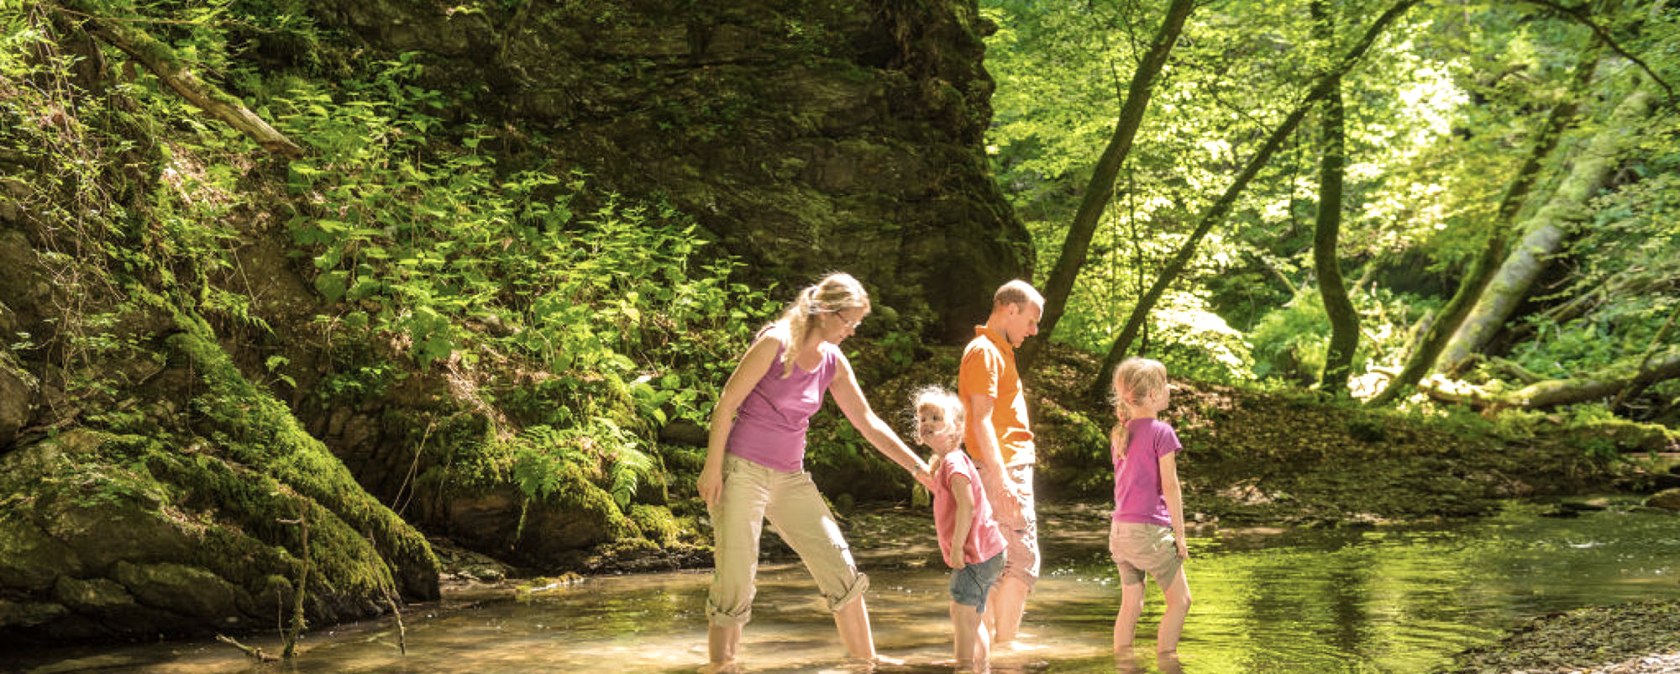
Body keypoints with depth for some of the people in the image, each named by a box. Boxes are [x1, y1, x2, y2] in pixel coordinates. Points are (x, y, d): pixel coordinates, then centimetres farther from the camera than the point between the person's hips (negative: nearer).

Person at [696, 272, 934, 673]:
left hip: (790, 477, 6)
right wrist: (712, 468, -15)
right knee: (734, 580, -8)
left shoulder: (833, 363, 6)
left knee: (841, 569, 4)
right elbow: (726, 404, -11)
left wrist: (918, 467, 11)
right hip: (742, 471, -6)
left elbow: (868, 422, 13)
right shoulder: (775, 343, -13)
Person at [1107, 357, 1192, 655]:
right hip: (1149, 529, -7)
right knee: (1180, 600, 6)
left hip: (1119, 529, 7)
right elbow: (1169, 486, -12)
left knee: (1131, 605, 13)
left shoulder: (1119, 434, 10)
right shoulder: (1161, 432, -11)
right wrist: (1180, 534, -5)